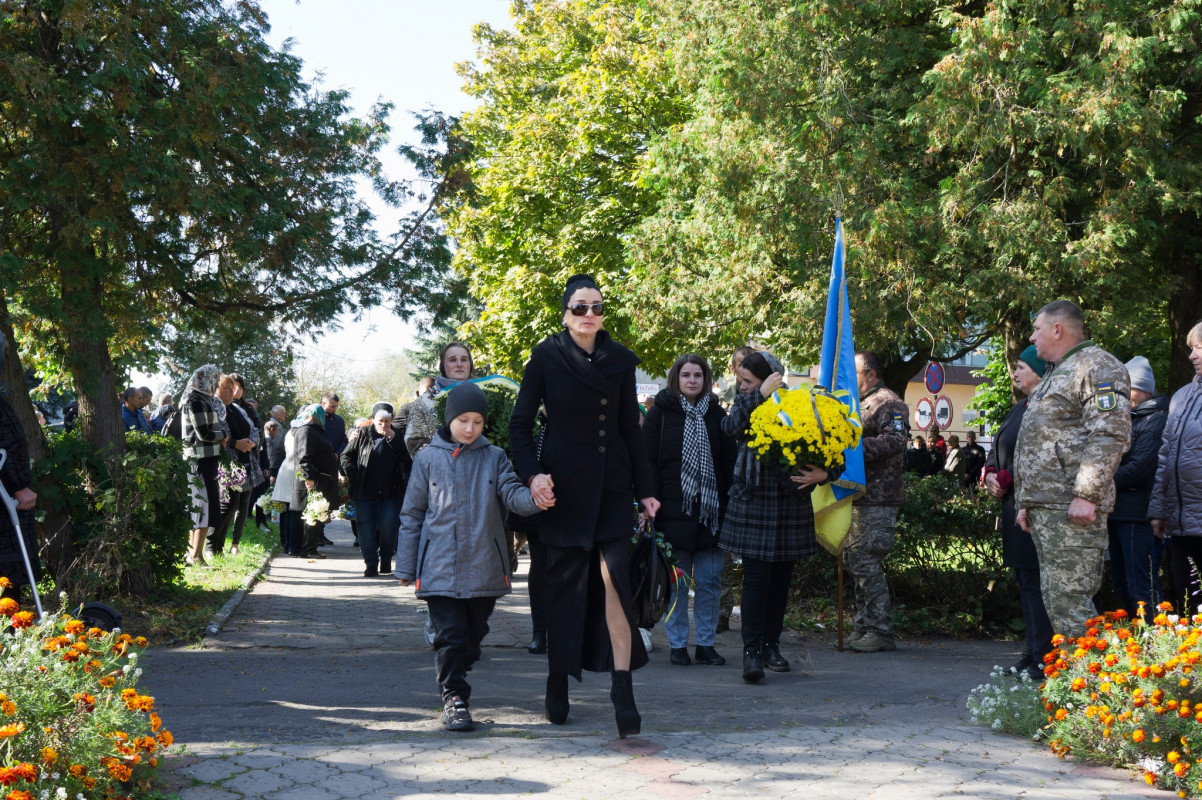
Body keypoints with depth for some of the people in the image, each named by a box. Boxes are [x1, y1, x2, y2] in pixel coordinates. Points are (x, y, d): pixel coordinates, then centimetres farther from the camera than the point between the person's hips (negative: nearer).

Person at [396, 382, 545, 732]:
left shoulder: (494, 458, 8)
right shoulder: (428, 458, 4)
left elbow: (512, 494, -4)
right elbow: (412, 515, 8)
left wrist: (534, 499, -29)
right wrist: (406, 567, 6)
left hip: (484, 569, 2)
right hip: (440, 569, -2)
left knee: (473, 635, 11)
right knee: (451, 635, -7)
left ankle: (452, 676, 33)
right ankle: (454, 697, 1)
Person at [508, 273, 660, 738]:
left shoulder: (620, 362, 7)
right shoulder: (547, 358, -1)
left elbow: (631, 429, 12)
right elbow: (520, 424, 2)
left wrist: (645, 489, 10)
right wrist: (532, 473, -12)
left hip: (611, 488, 2)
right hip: (562, 486, -1)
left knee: (615, 577, -11)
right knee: (563, 583, 4)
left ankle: (622, 691, -13)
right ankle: (558, 685, 18)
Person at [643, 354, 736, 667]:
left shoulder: (716, 414, 10)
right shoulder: (661, 412, 2)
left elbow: (729, 462, 10)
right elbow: (649, 461, -1)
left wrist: (729, 504, 1)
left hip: (710, 509, 3)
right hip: (674, 509, -2)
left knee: (710, 581, 3)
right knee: (676, 581, 2)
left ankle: (706, 644, 12)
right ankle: (677, 644, 9)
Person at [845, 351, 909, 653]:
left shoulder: (888, 402, -7)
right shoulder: (858, 404, 24)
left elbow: (895, 440, -22)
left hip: (876, 500, -10)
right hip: (856, 497, 10)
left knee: (866, 563, -12)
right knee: (853, 560, 11)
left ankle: (881, 631, -8)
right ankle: (864, 626, 18)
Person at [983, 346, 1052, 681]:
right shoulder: (1019, 409, 19)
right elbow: (998, 450, 23)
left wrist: (1004, 480, -13)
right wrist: (990, 474, 3)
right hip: (1014, 506, 10)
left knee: (1035, 583, -10)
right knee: (1024, 581, 12)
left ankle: (1044, 658, -7)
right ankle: (1032, 652, 18)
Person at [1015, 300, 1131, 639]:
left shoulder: (1097, 366, -6)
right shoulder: (1056, 373, 26)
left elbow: (1110, 434, -18)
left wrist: (1087, 494, -24)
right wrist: (1026, 501, 23)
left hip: (1072, 509, -10)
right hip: (1043, 508, 10)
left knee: (1069, 600, -14)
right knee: (1055, 599, 10)